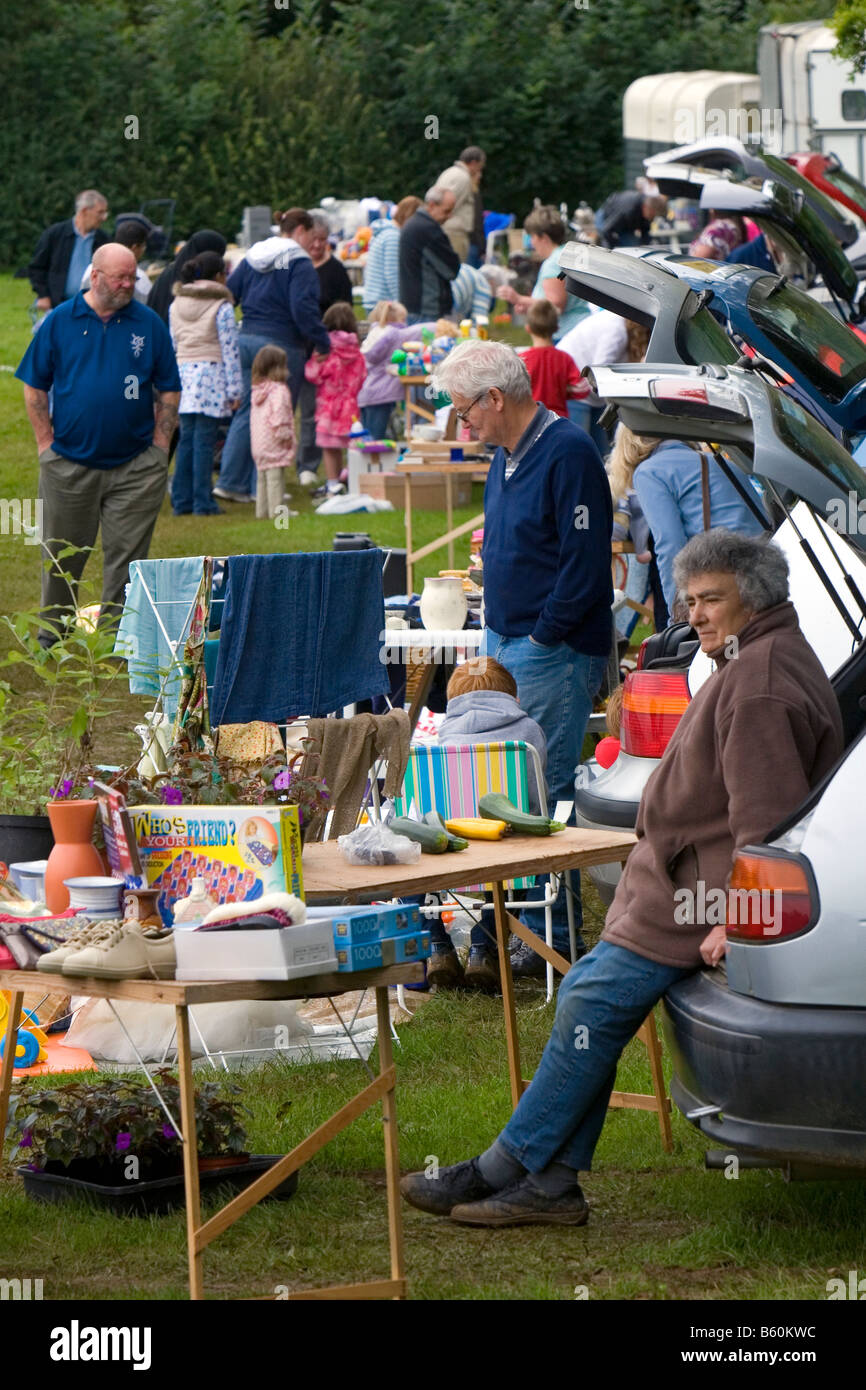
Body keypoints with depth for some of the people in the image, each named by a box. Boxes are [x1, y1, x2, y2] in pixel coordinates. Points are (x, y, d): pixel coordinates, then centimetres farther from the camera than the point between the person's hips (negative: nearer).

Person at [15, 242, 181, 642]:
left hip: (135, 467, 0)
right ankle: (51, 632, 25)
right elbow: (34, 385, 5)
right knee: (62, 555, 10)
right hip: (69, 464, 0)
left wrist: (159, 446, 1)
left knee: (126, 555, 0)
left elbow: (169, 391, 8)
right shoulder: (60, 321, 1)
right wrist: (47, 443, 0)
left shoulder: (149, 324, 3)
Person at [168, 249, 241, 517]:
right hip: (211, 374, -5)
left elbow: (171, 345, 15)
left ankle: (181, 501, 8)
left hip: (183, 372, 5)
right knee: (204, 440, -4)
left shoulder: (176, 305, 11)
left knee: (186, 439, 9)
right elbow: (230, 350, -6)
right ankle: (202, 502, -3)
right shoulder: (222, 307, -5)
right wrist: (234, 390, -3)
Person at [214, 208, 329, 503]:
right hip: (280, 346, -7)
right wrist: (323, 343, -14)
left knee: (246, 412, 12)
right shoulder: (298, 263, -9)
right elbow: (303, 309, -19)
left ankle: (230, 481, 6)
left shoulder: (252, 258, 14)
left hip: (246, 340, 7)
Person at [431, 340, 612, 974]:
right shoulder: (506, 458, 16)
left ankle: (552, 939, -1)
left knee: (543, 796, -7)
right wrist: (496, 641, 15)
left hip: (553, 653, -9)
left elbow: (584, 563, -18)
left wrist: (541, 638, -17)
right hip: (507, 646, 9)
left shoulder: (568, 454, -15)